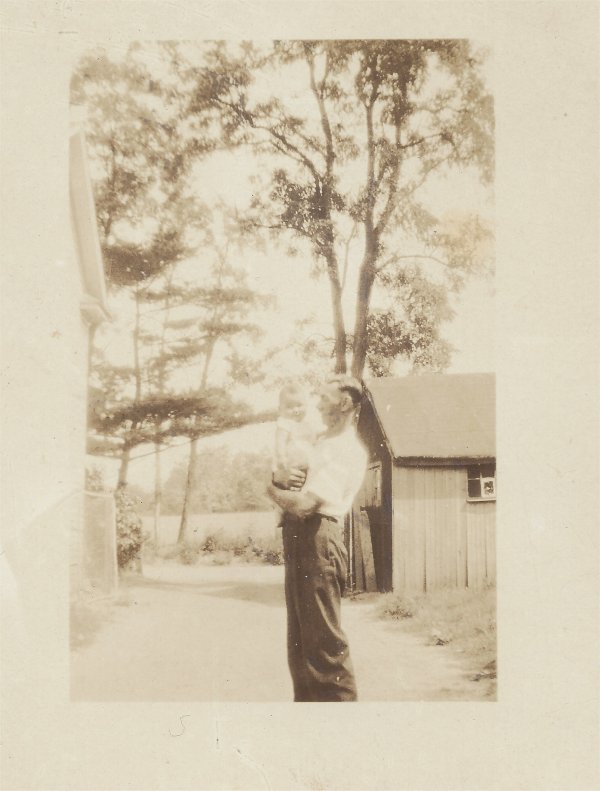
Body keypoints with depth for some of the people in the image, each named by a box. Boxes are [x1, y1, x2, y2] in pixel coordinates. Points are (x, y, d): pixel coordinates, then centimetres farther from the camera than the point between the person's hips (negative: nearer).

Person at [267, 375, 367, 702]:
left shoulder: (347, 450, -12)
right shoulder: (322, 441, 20)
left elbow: (304, 504, -20)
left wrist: (273, 489, -1)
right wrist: (281, 476, -5)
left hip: (317, 538, -10)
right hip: (296, 538, 10)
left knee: (323, 638, -6)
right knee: (299, 635, 16)